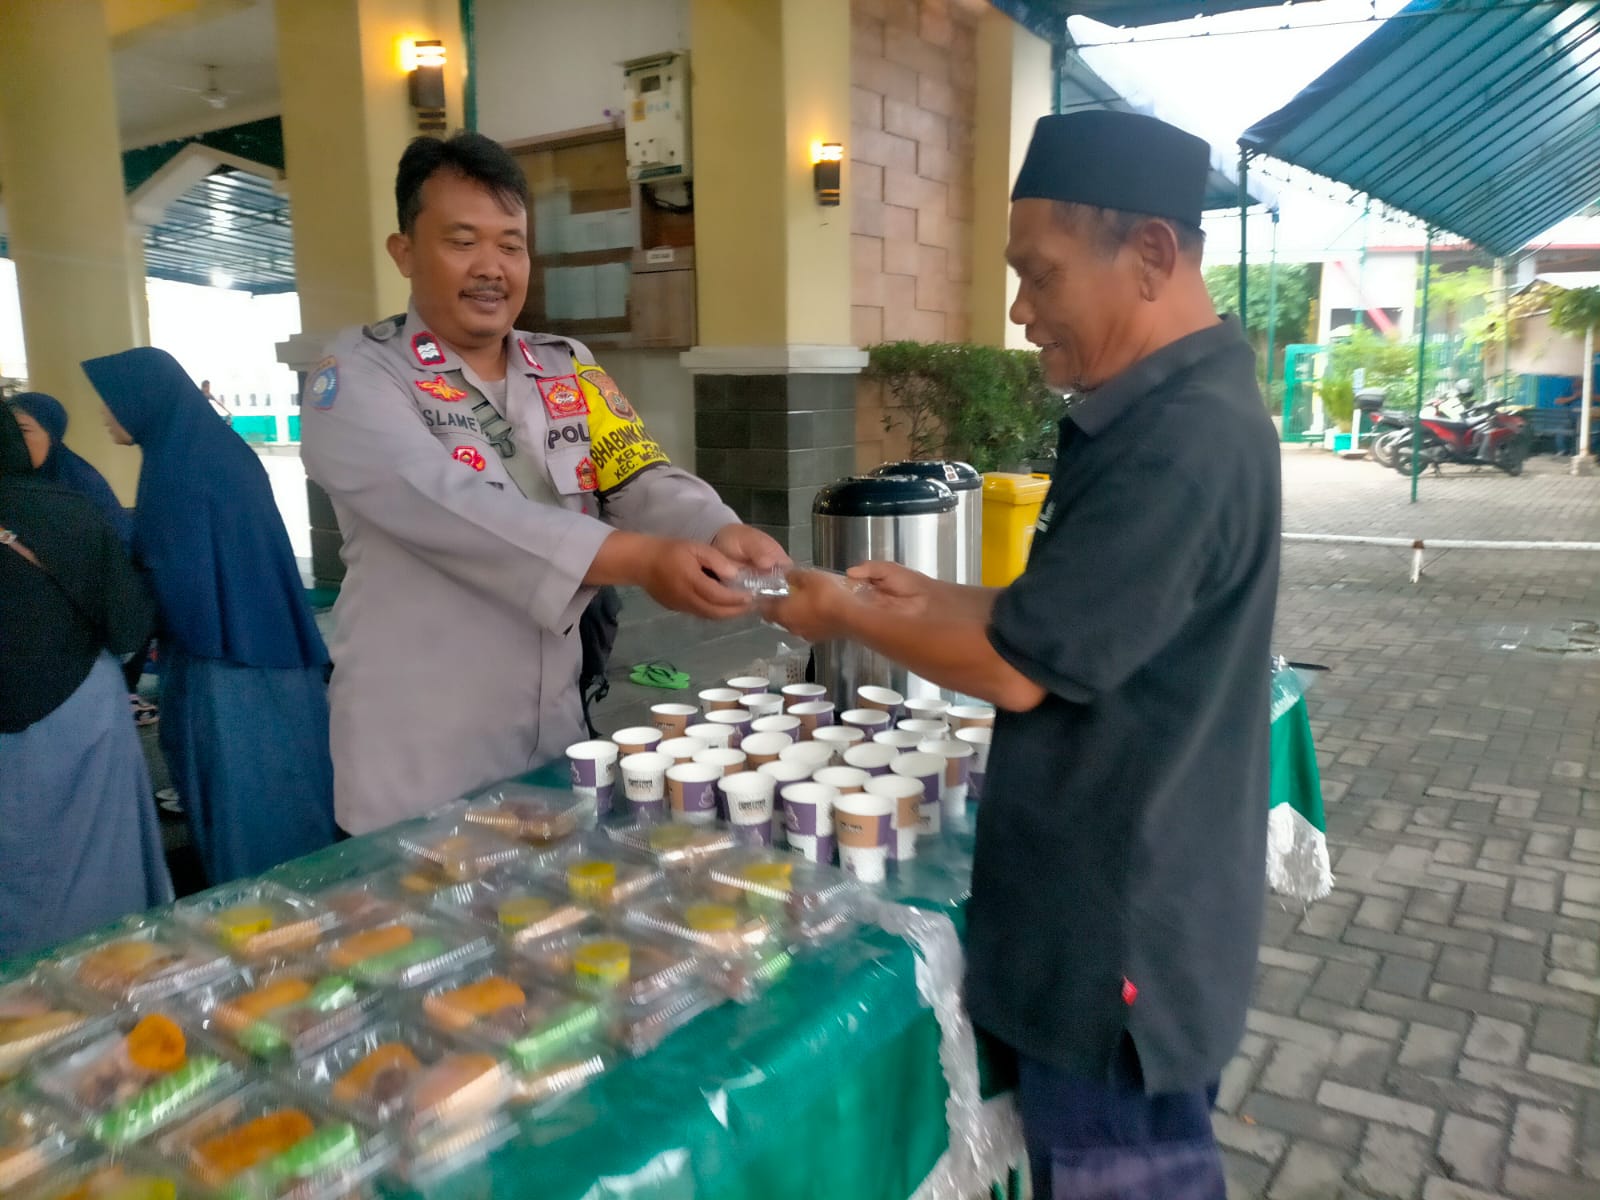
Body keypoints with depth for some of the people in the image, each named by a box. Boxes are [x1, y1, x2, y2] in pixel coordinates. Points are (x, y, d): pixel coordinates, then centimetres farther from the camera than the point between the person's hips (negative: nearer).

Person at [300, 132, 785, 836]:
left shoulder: (570, 369, 7)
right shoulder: (358, 379, -9)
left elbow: (645, 483, -5)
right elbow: (452, 510, -25)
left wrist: (722, 535, -27)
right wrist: (642, 559, -35)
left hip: (555, 737, 5)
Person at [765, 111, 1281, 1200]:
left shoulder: (1186, 443, -27)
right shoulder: (1167, 411, 7)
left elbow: (1019, 668, -23)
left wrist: (847, 617, -9)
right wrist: (935, 597, 5)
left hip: (1124, 924, -9)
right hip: (1118, 901, 9)